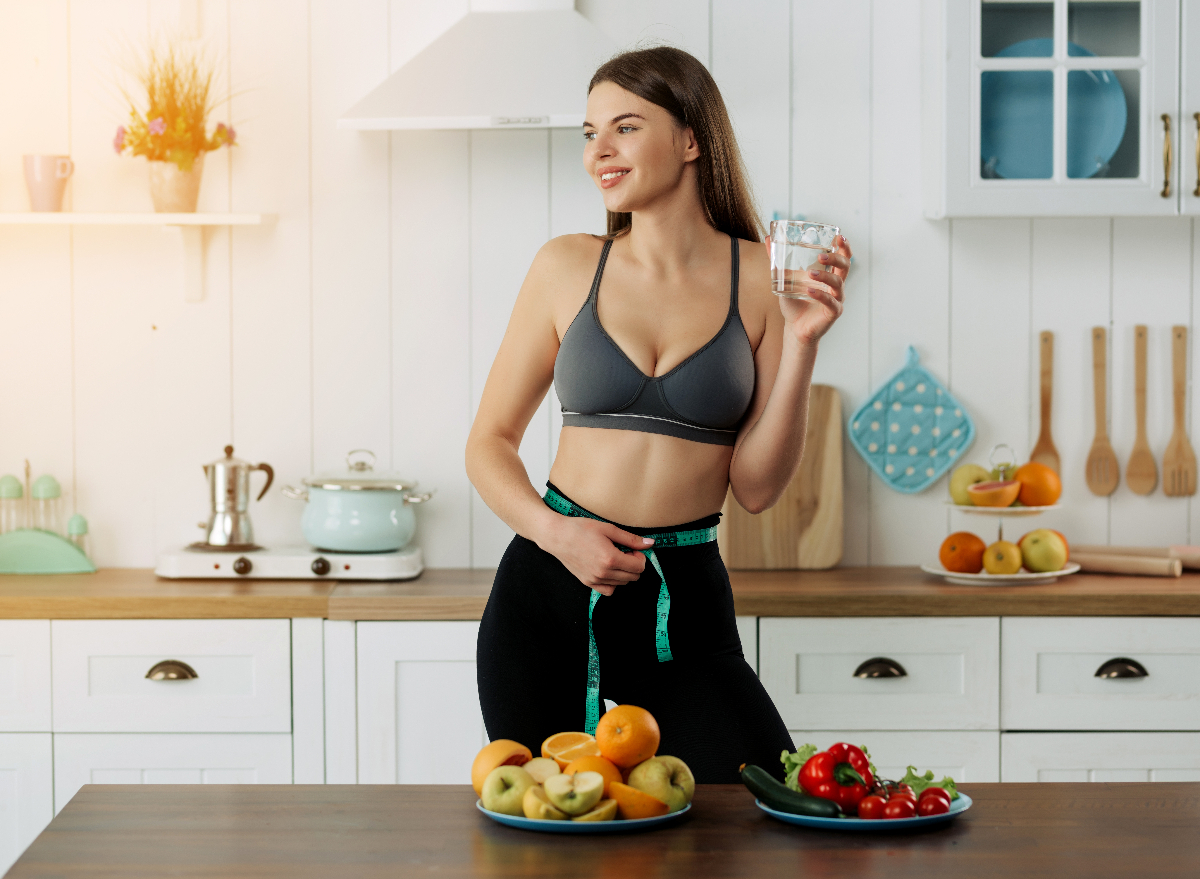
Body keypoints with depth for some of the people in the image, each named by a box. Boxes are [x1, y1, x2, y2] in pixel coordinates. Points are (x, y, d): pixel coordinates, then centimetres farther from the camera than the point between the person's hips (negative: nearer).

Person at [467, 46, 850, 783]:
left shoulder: (761, 279, -2)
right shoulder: (567, 267, 2)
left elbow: (756, 487, -3)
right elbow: (490, 443, 6)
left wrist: (800, 343, -13)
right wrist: (556, 531, -12)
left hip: (684, 602, -1)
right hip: (549, 588, 1)